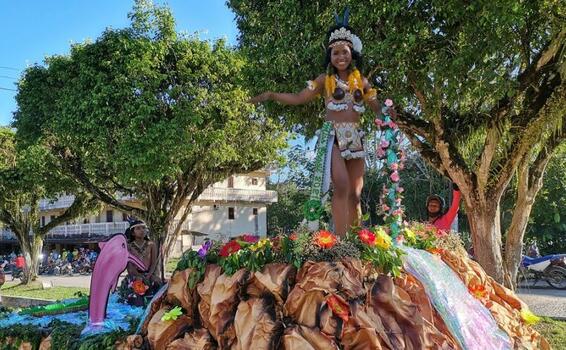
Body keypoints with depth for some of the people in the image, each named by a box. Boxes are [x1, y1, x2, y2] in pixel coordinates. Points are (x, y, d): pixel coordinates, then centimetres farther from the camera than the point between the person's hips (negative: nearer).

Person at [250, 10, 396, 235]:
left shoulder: (361, 81, 14)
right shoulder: (325, 79, 7)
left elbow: (377, 107, 18)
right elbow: (299, 98, 7)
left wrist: (389, 112, -3)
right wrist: (271, 95, -2)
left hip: (355, 139, 4)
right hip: (333, 136, -4)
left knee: (355, 194, 3)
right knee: (341, 186, -24)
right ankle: (340, 240, -25)